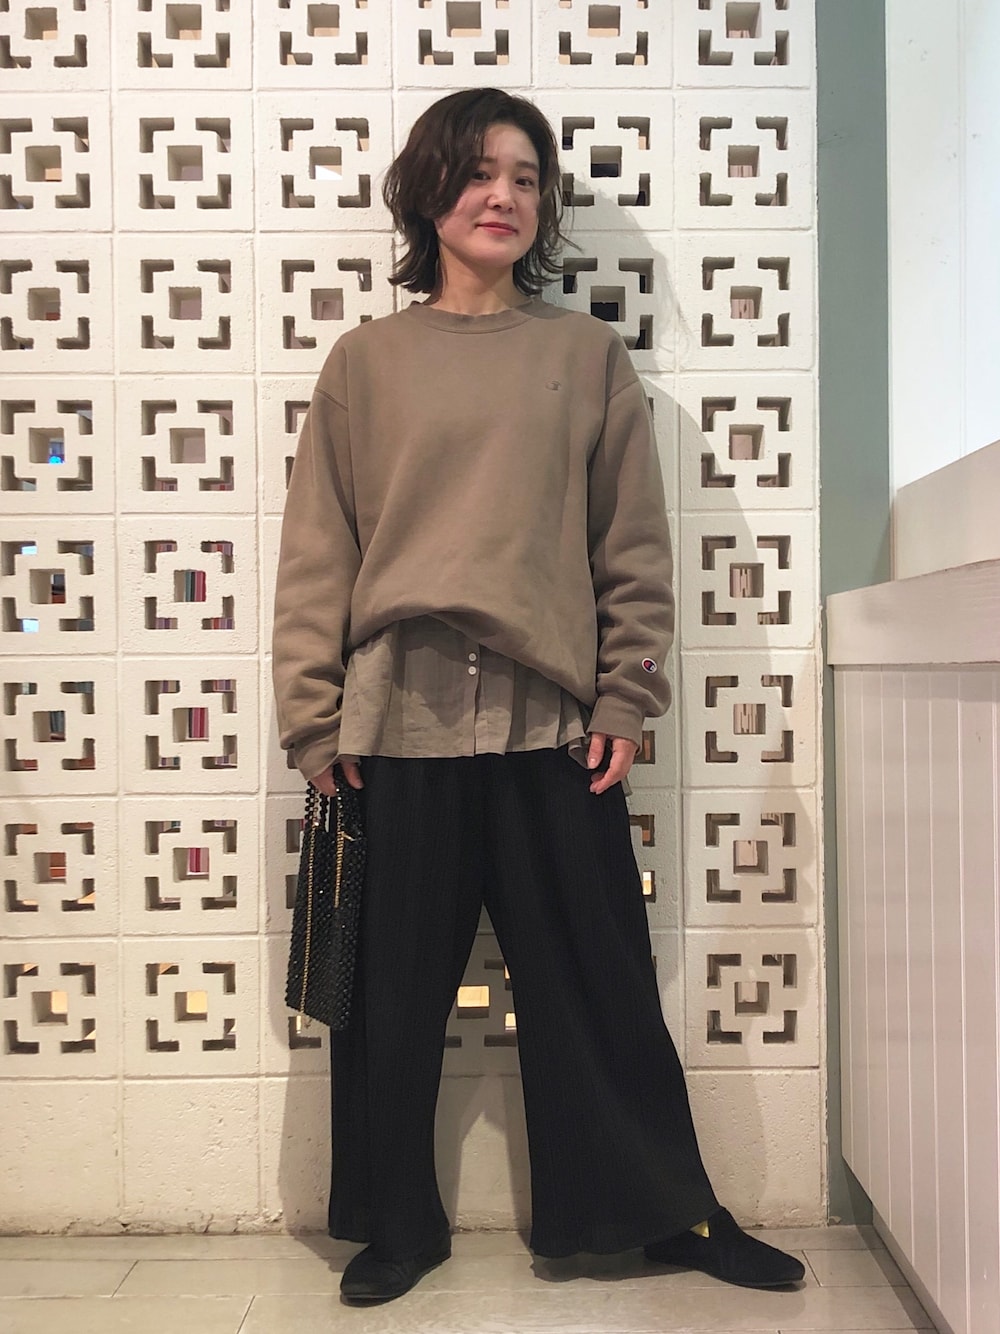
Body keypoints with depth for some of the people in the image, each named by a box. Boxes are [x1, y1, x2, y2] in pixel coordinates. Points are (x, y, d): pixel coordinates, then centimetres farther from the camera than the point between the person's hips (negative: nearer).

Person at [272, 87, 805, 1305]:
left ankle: (668, 1209, 30)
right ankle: (396, 1224, 31)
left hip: (551, 720, 0)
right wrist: (315, 720, -2)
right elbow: (317, 553, 4)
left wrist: (624, 701, -1)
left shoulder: (589, 356, 9)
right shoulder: (367, 360, 8)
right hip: (399, 720, 1)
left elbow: (634, 545, 6)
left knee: (598, 983, 10)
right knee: (395, 991, 10)